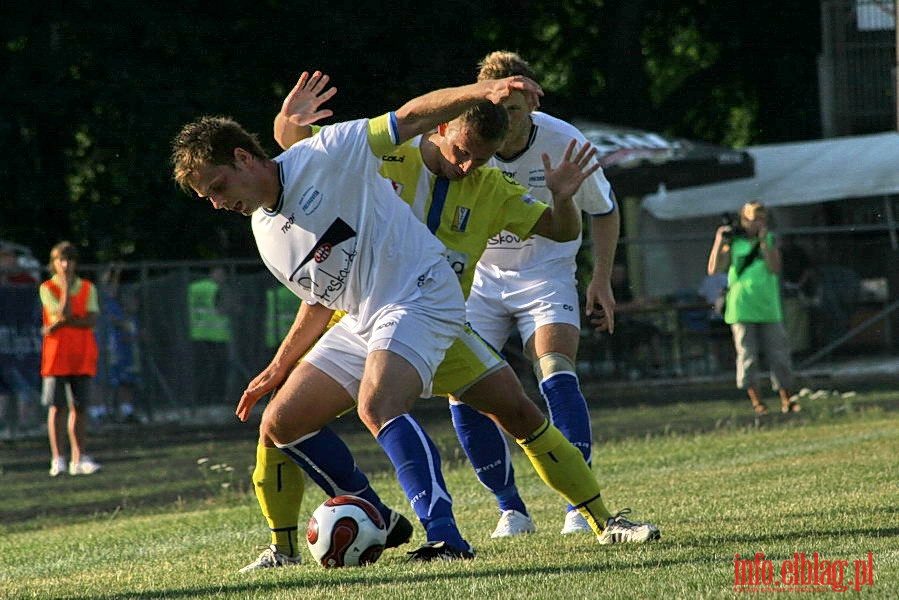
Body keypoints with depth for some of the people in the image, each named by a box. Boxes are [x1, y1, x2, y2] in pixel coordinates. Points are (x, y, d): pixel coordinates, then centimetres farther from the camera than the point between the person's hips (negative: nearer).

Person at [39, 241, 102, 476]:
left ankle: (79, 459, 6)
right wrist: (66, 284, -14)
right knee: (57, 407, -3)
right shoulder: (47, 288, -1)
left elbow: (92, 320, -6)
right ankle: (57, 460, -2)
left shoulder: (88, 288, 8)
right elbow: (63, 313, -15)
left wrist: (61, 324, -15)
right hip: (56, 357, -3)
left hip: (82, 357, 3)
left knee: (80, 407, 3)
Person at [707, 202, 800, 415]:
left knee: (779, 353, 2)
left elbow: (775, 268, -5)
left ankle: (787, 400, 10)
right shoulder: (734, 243, 4)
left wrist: (764, 242, -12)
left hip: (768, 309, 2)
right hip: (741, 308, -2)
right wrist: (719, 242, -13)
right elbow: (714, 269, -4)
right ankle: (756, 402, 3)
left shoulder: (770, 240, 8)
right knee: (747, 357, -2)